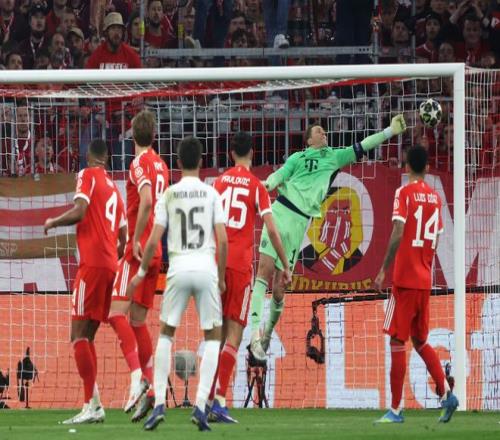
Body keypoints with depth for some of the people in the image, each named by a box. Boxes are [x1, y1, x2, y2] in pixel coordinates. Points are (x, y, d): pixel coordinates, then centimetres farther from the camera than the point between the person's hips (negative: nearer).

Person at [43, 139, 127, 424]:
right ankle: (93, 407, 6)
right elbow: (124, 239, 20)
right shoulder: (114, 188, 20)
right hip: (110, 266, 8)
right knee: (87, 336, 11)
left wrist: (52, 222, 1)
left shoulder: (88, 176, -1)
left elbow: (79, 212, -15)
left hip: (92, 264, -8)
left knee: (79, 335, -9)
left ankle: (93, 404, -19)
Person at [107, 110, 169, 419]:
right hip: (156, 252, 8)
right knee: (138, 320, 11)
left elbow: (147, 201, -25)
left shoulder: (140, 164, -10)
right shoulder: (161, 165, 16)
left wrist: (136, 240, -21)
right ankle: (151, 387, 8)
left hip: (140, 248, -8)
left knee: (117, 312, -16)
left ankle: (137, 376, -29)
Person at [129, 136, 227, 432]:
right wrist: (221, 277, 10)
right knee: (213, 335, 10)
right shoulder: (212, 194, 3)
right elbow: (223, 240, -2)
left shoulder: (168, 195, 3)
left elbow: (154, 240, 0)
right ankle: (201, 406, -4)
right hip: (206, 268, -1)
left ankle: (159, 404, 4)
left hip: (178, 269, 1)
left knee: (166, 332, 15)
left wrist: (142, 272, 14)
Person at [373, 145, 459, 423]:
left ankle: (396, 410, -6)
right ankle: (446, 395, 3)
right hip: (425, 280, 6)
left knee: (397, 341, -4)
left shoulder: (404, 193, -8)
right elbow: (435, 240, 14)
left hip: (405, 278, -6)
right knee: (420, 340, 17)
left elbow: (398, 234, -16)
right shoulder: (436, 197, 10)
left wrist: (384, 270, -11)